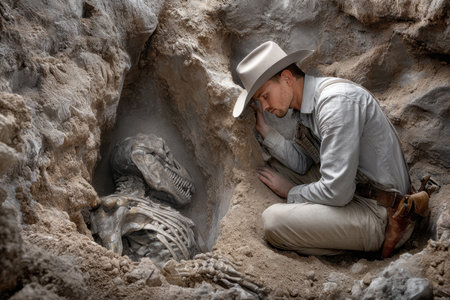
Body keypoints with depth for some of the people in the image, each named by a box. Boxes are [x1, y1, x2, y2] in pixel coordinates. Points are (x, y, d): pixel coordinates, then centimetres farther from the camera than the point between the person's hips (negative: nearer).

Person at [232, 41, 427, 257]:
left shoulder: (337, 101, -24)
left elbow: (337, 192, -26)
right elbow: (301, 163, 14)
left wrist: (291, 192, -8)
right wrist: (264, 130, 3)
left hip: (380, 214, -10)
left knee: (273, 220, -23)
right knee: (275, 166, 15)